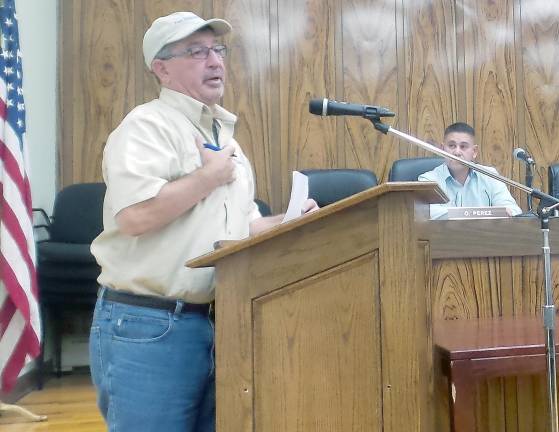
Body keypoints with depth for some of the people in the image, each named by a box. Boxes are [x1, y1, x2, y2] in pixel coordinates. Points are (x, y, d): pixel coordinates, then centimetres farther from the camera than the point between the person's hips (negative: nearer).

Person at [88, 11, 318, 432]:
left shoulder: (226, 138, 17)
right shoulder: (147, 125, -10)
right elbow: (134, 215, -27)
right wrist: (211, 176, -15)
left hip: (215, 321, 8)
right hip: (147, 325, -8)